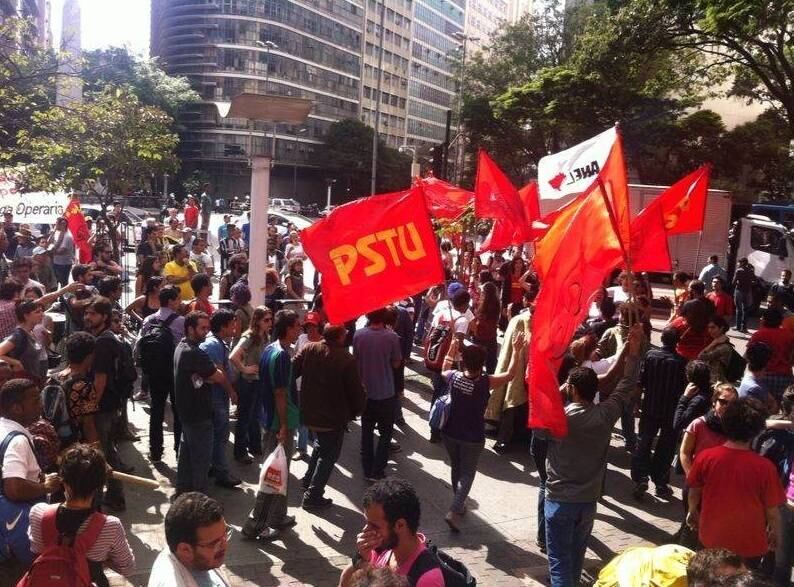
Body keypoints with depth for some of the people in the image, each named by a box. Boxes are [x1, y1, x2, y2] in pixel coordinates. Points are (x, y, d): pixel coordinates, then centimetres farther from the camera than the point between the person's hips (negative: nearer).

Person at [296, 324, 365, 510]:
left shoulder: (308, 349, -9)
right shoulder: (346, 359, -21)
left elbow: (292, 371, -7)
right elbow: (356, 390, -15)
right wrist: (356, 411, 3)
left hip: (310, 412, 6)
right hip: (334, 416, -6)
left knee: (320, 444, 31)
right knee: (329, 454, 12)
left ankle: (308, 480, 38)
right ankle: (312, 495, 13)